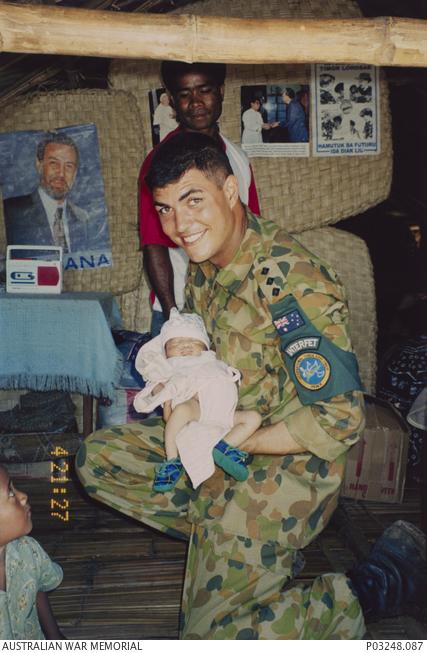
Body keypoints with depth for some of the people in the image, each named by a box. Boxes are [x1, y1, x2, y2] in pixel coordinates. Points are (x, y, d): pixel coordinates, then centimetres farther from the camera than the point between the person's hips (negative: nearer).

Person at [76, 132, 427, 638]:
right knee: (97, 458, 7)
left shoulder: (291, 280, -26)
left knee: (213, 632, -12)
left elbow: (339, 419, -26)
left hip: (282, 464, -8)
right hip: (220, 447, 9)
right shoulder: (205, 263, 1)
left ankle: (372, 586, 4)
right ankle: (226, 535, 7)